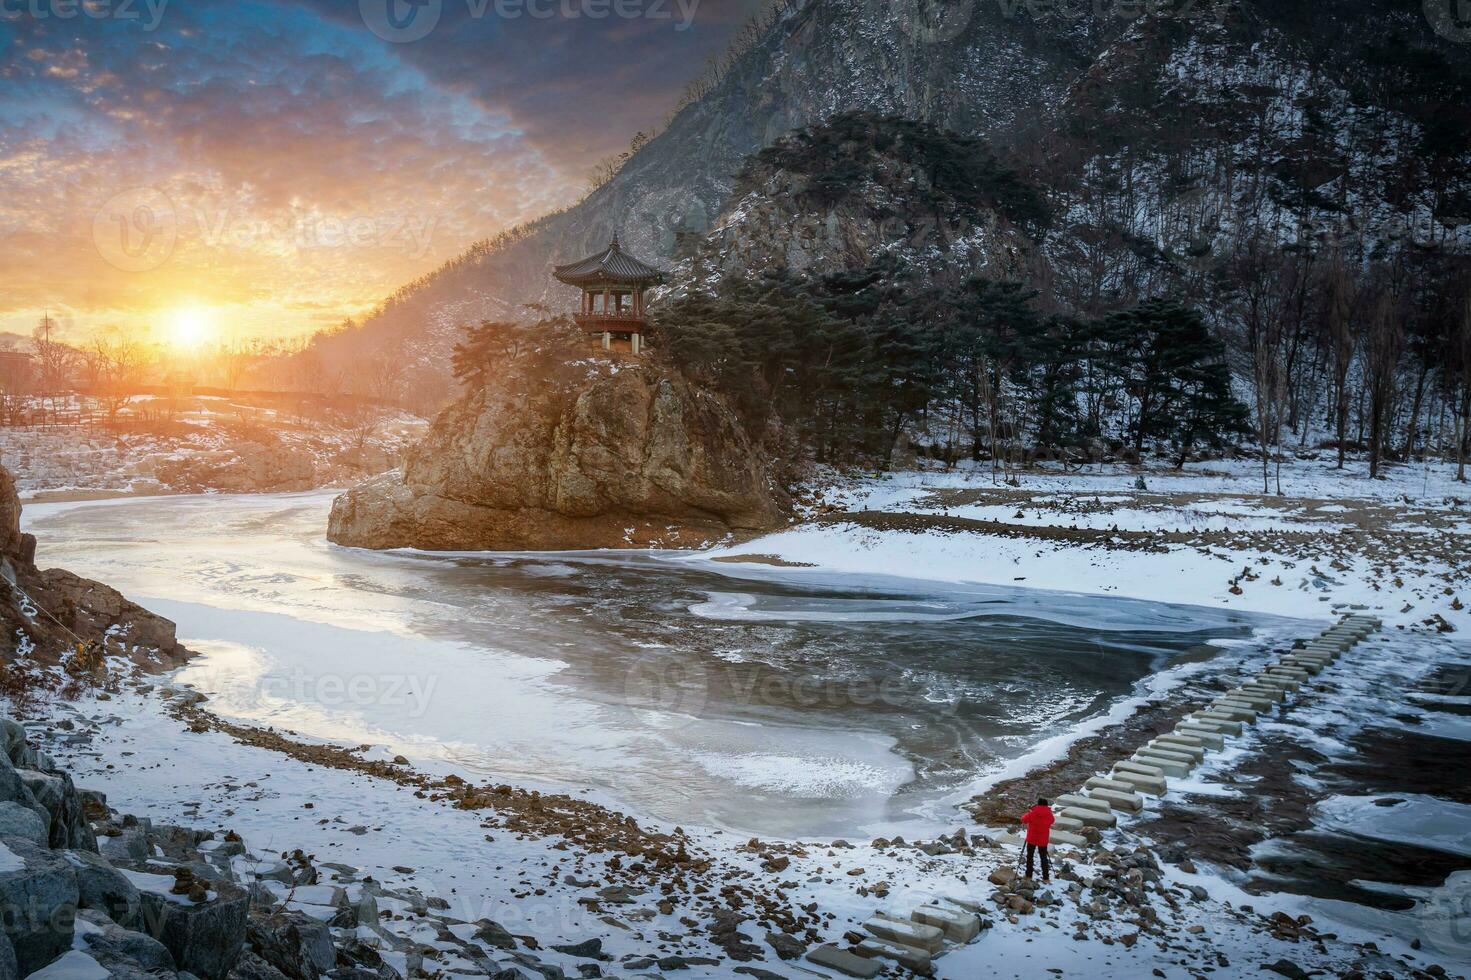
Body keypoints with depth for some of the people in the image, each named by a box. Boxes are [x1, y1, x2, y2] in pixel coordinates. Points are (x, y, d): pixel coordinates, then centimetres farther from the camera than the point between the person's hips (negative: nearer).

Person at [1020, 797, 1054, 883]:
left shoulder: (1032, 814, -15)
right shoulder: (1049, 815, -7)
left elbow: (1024, 819, -1)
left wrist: (1028, 813, 16)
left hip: (1032, 839, -2)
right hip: (1043, 840, 2)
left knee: (1030, 856, 11)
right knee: (1044, 858, 11)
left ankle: (1028, 876, 11)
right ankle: (1046, 878, 9)